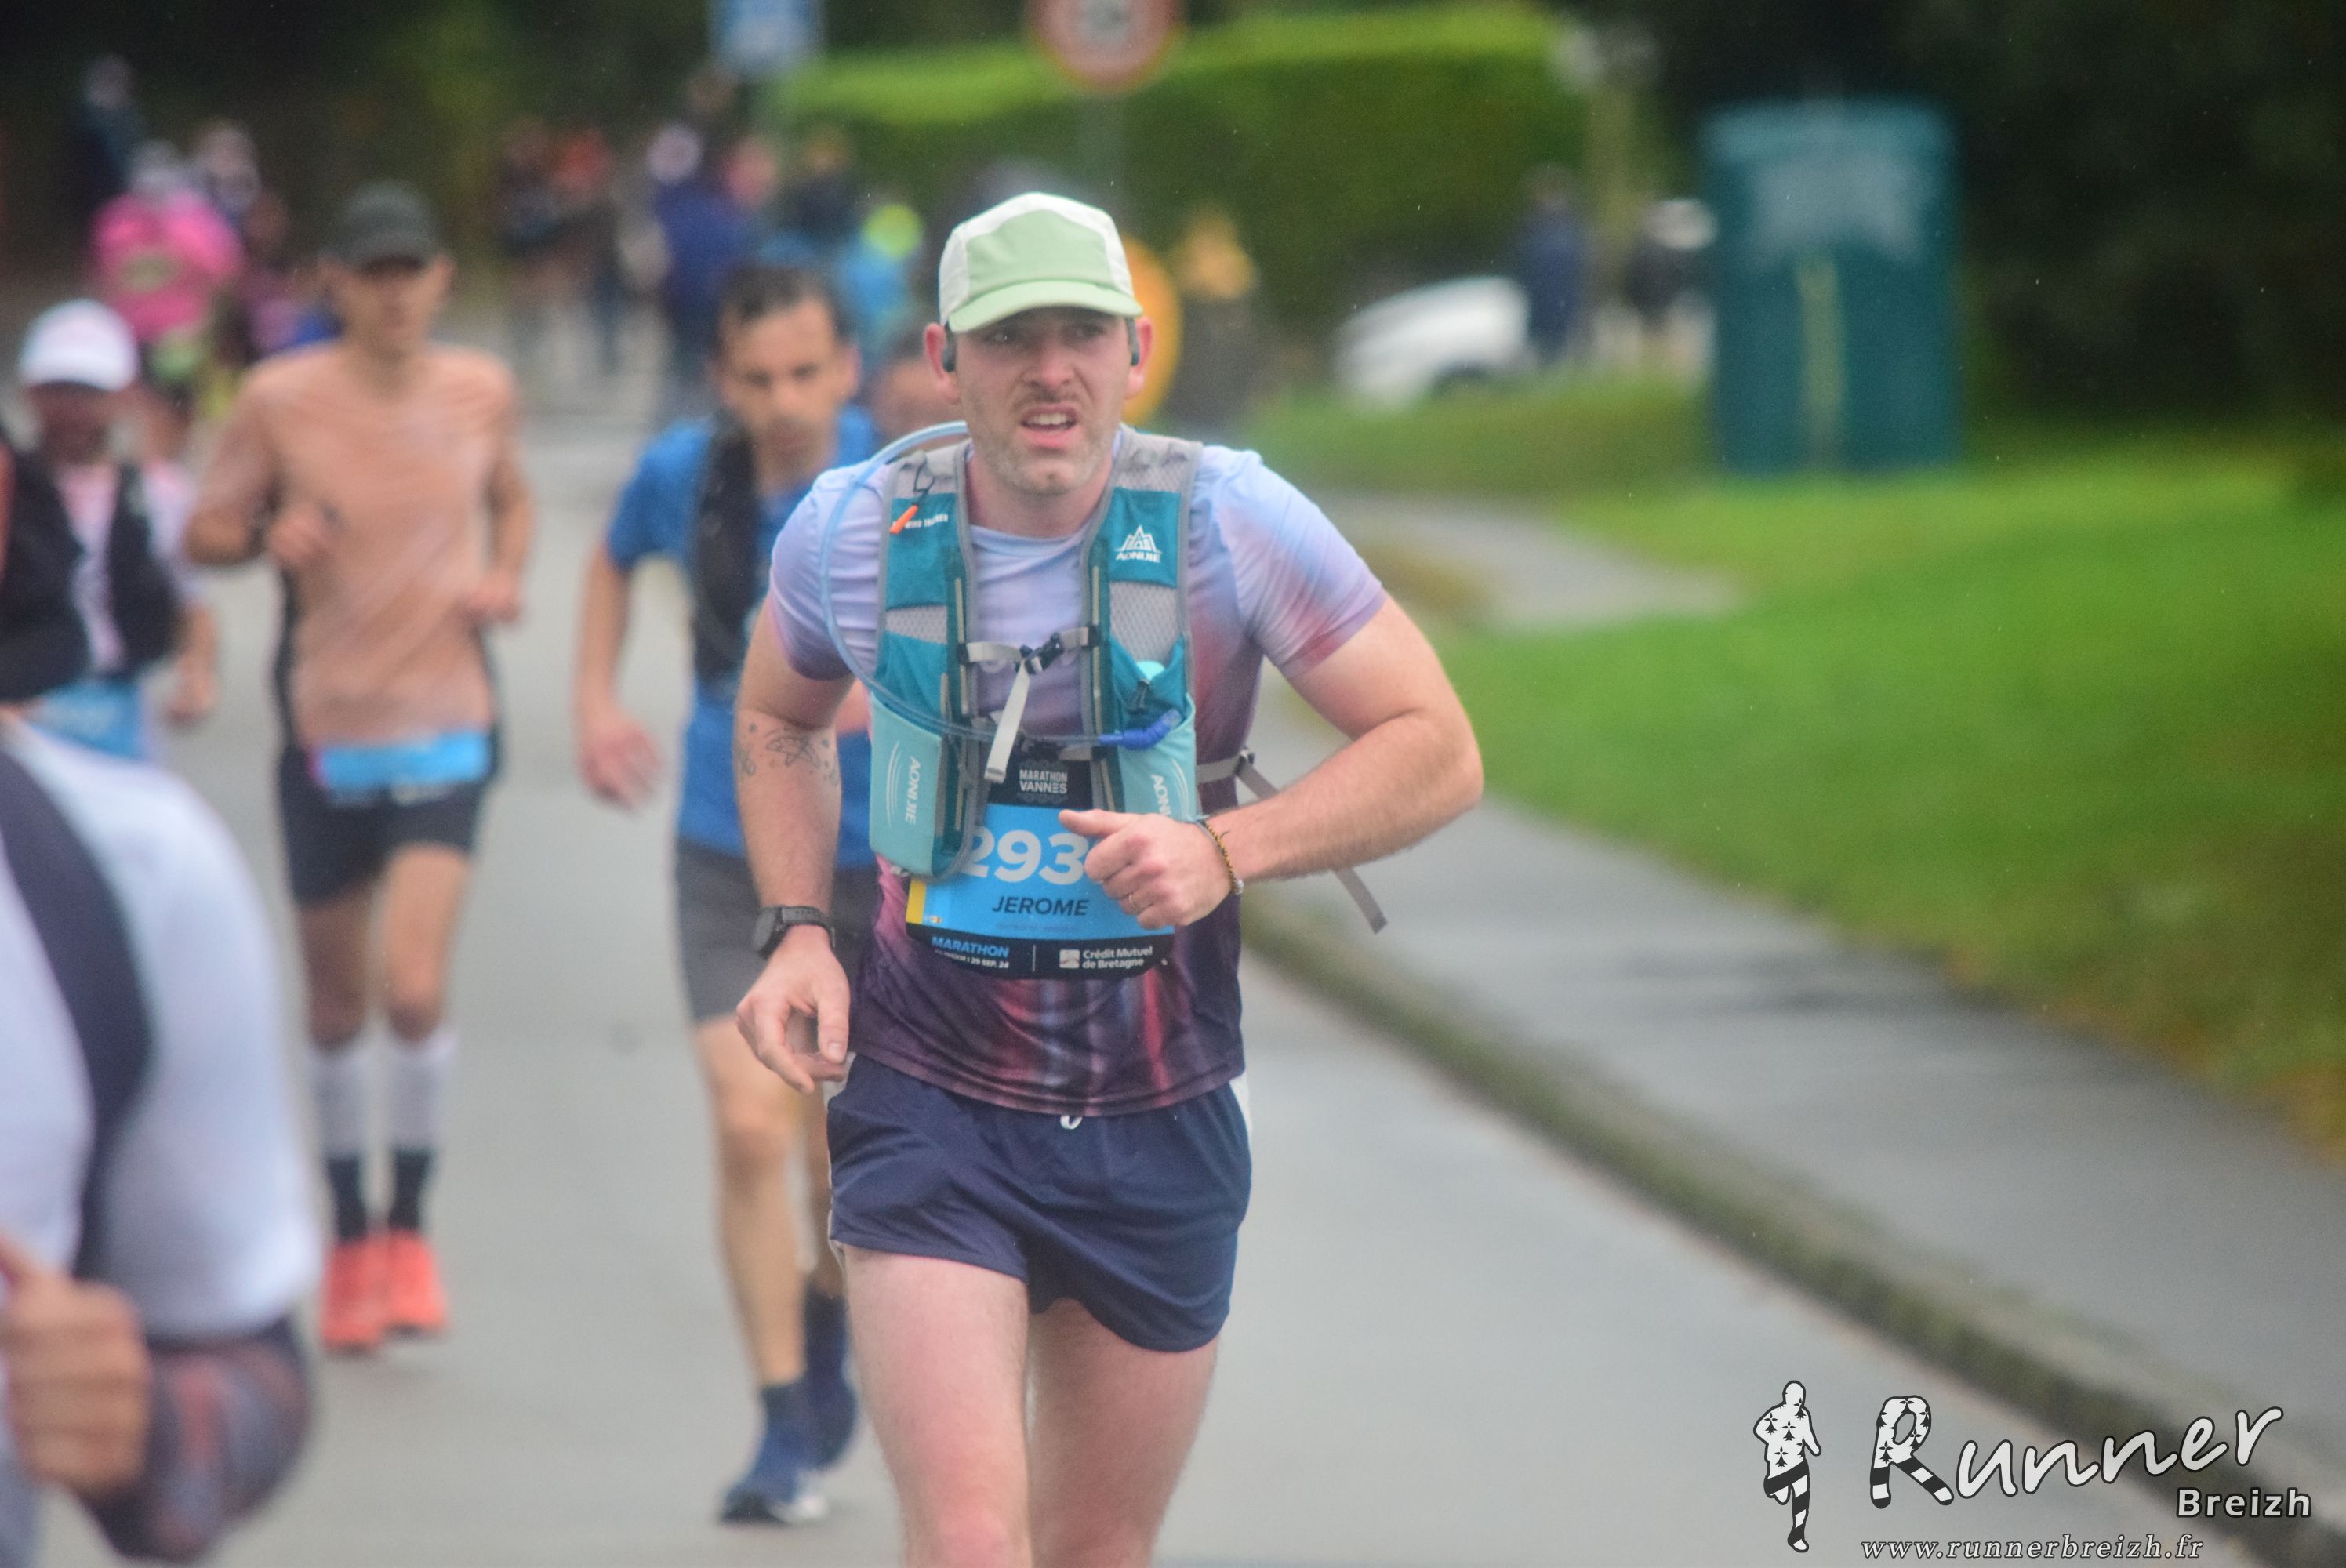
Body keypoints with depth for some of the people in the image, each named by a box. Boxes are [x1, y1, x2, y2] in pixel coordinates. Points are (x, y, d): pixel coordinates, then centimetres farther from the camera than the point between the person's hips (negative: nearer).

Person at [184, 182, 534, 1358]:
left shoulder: (480, 391, 1)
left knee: (414, 989, -16)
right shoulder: (279, 401, -7)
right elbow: (202, 534, 2)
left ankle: (409, 1226, 5)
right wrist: (267, 535, -19)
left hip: (445, 731, 0)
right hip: (325, 735, 0)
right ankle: (350, 1235, 30)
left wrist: (505, 578, 1)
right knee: (335, 1007, 11)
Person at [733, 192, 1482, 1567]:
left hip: (1159, 1129, 1)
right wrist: (797, 933, 1)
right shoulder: (856, 530, -5)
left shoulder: (1225, 517, -10)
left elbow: (1438, 754, -7)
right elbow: (779, 725, 17)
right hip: (932, 1108, -1)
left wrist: (1222, 853, -22)